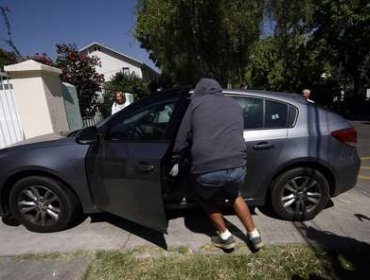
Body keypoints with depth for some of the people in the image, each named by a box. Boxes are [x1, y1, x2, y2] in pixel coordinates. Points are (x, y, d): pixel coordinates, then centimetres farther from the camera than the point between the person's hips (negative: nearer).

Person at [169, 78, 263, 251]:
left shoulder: (197, 103, 11)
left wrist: (176, 161, 26)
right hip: (237, 166, 4)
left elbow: (183, 137, 13)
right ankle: (254, 235, 39)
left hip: (207, 169, -3)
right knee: (234, 195, 35)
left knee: (206, 198, 30)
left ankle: (225, 237, 33)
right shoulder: (235, 105, 22)